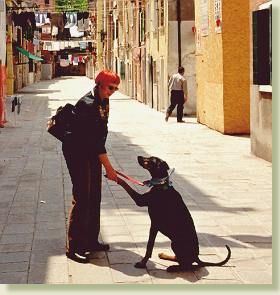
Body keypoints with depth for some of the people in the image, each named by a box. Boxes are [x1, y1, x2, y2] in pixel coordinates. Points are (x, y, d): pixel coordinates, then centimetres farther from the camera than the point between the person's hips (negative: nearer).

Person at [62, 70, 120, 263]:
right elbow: (95, 139, -26)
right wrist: (108, 167, -24)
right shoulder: (88, 105, -24)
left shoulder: (103, 102, 5)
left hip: (91, 153, 9)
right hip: (77, 153, -9)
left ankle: (91, 241, 23)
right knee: (82, 198, -8)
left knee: (94, 198, 12)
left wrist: (106, 164, 12)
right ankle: (74, 247, -1)